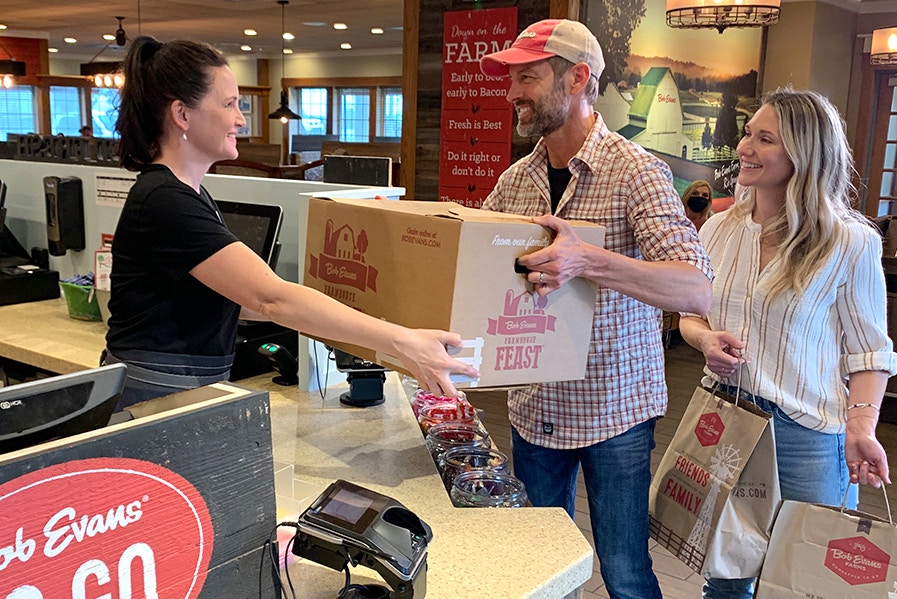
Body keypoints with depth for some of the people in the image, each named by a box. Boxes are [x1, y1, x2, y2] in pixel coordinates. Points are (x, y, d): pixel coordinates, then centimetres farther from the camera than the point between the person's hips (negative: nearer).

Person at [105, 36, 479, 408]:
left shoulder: (184, 193, 10)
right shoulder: (164, 202, -21)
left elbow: (227, 297, 10)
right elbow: (271, 297, -29)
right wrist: (402, 343, -32)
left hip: (193, 391, 9)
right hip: (154, 396, -9)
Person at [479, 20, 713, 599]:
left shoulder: (636, 171, -13)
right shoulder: (516, 179, 5)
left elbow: (697, 291, -23)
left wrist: (587, 260, -37)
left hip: (615, 411, -5)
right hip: (534, 407, 5)